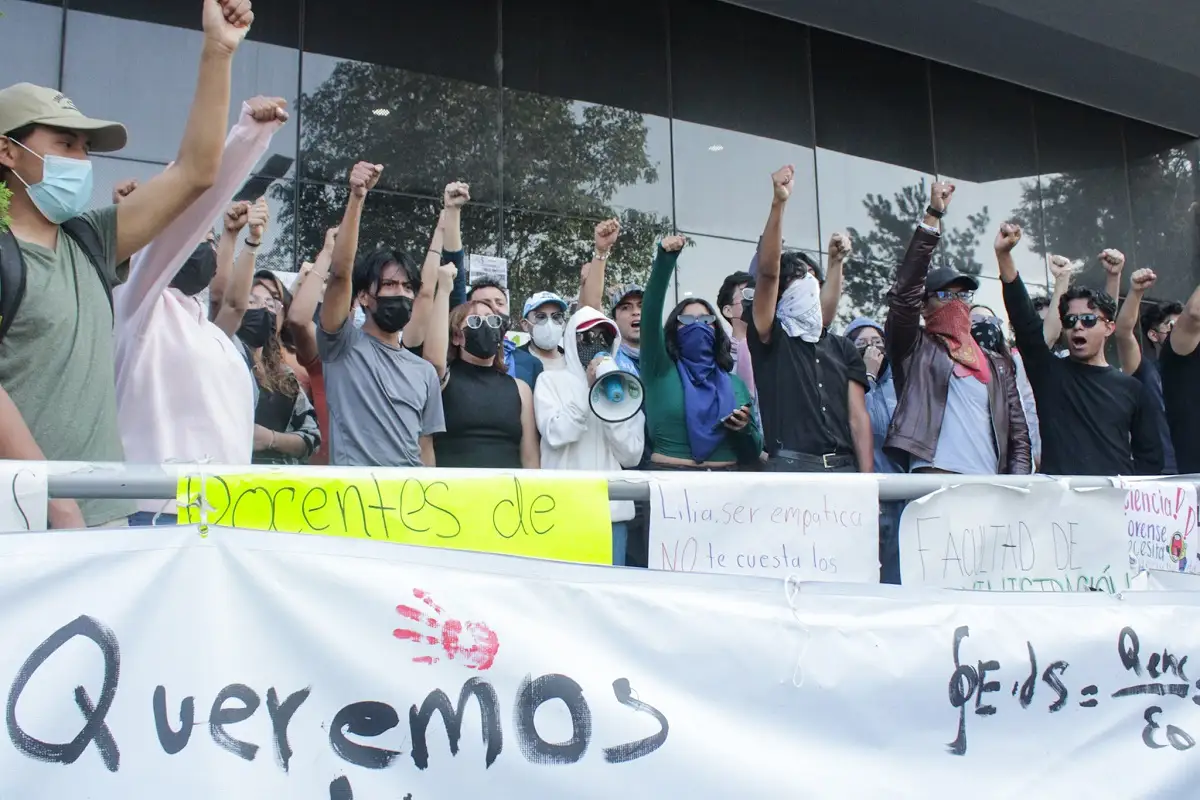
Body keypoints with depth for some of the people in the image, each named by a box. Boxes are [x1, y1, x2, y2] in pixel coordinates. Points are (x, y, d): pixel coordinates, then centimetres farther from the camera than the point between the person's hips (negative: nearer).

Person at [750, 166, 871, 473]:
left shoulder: (842, 348, 18)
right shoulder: (770, 338, 6)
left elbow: (858, 416, 10)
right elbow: (767, 271, -10)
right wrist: (778, 204, -20)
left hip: (844, 468, 4)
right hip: (792, 467, -4)